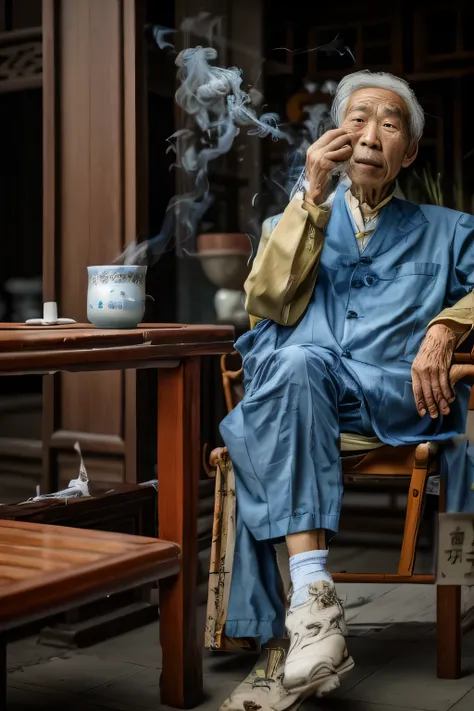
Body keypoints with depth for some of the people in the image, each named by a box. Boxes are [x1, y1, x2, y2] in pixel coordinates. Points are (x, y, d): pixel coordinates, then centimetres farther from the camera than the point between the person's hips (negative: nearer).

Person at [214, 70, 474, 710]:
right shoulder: (295, 220, 28)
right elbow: (266, 302, 7)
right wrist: (313, 195, 3)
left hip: (398, 397, -1)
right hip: (290, 392, 2)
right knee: (293, 363, -36)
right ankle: (313, 602, -43)